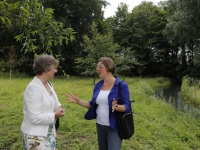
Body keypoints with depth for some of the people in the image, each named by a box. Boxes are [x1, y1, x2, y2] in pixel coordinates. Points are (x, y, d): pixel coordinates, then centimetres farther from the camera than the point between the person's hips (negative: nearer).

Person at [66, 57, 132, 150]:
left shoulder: (122, 85, -13)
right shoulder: (98, 86, 3)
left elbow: (127, 106, -15)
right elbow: (93, 105, 9)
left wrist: (117, 107, -34)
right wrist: (78, 101, -2)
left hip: (114, 127, -5)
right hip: (100, 125, 6)